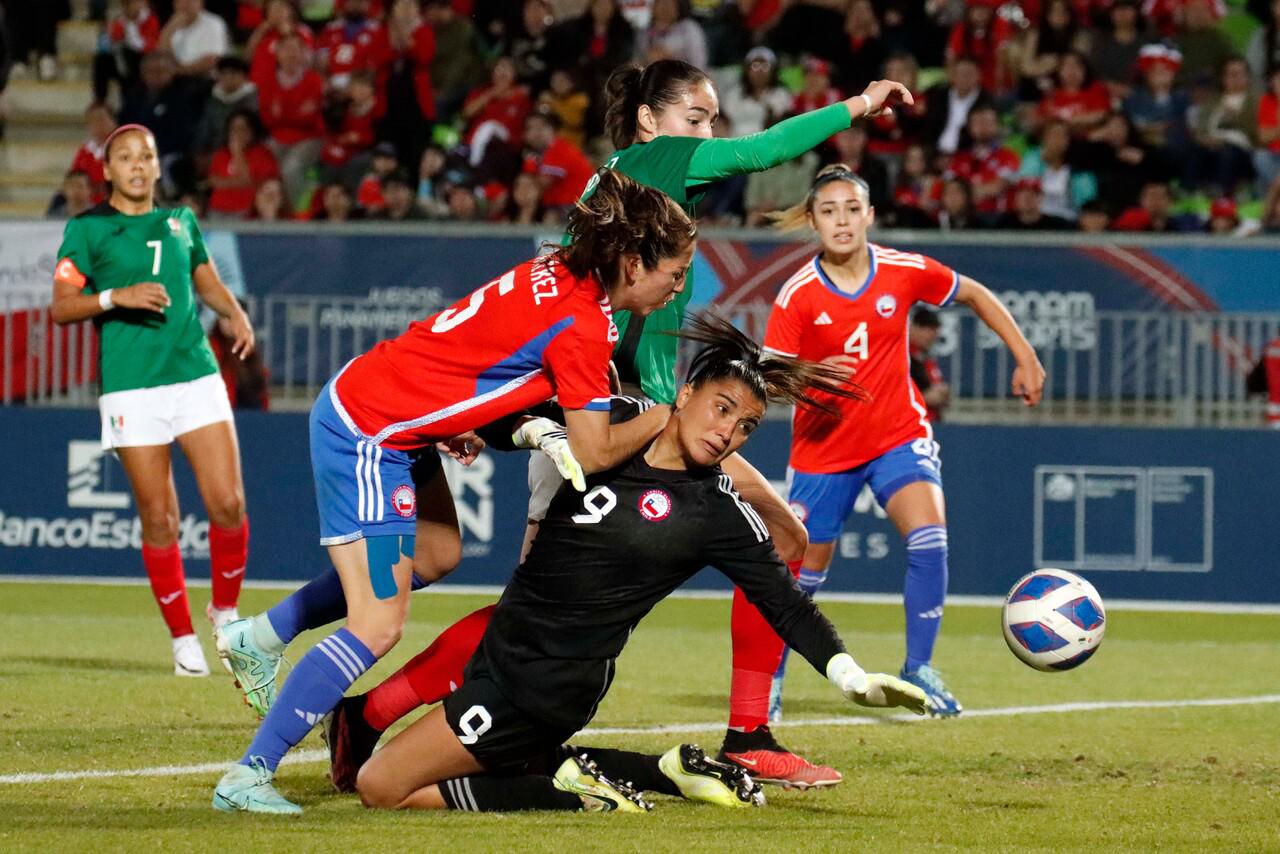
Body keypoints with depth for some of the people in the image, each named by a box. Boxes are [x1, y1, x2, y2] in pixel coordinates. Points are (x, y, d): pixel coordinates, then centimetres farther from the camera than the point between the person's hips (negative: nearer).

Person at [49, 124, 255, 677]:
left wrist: (236, 315, 7)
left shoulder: (181, 222, 14)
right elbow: (61, 307, -1)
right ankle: (182, 638, 10)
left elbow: (207, 281, 27)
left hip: (196, 376, 3)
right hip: (130, 387, -3)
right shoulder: (87, 229, 3)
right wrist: (116, 296, -17)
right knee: (159, 519, -3)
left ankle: (226, 610, 16)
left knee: (228, 503, -7)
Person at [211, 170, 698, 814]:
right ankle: (247, 778, -9)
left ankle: (259, 638, 33)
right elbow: (594, 453, -17)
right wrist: (666, 417, -4)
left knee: (435, 555, 25)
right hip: (367, 437, -10)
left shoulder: (559, 275, 3)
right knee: (379, 625, -10)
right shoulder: (582, 323, -23)